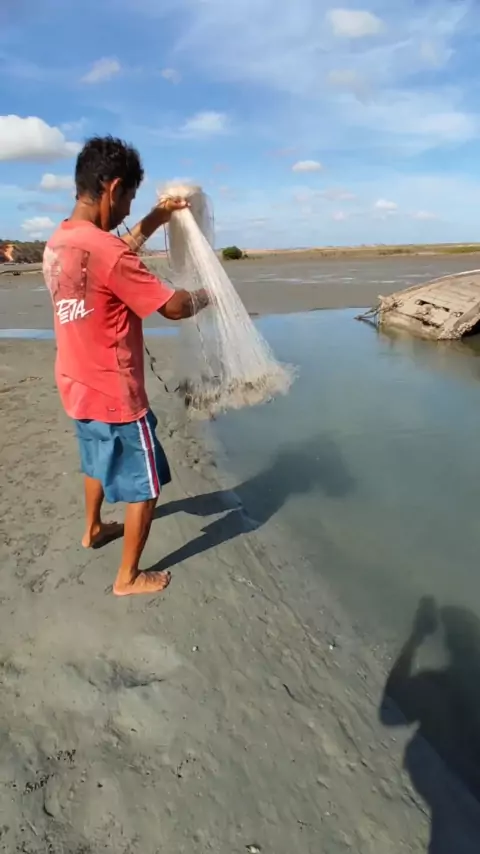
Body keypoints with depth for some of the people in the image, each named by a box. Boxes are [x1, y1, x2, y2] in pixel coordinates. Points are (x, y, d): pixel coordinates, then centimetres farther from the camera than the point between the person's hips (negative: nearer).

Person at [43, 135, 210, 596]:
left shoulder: (57, 244, 3)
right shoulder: (105, 250, -25)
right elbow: (174, 307, -20)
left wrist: (153, 222, 17)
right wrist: (203, 296, 0)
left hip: (77, 388, 9)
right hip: (114, 395, -9)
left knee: (99, 462, 31)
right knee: (144, 485, 8)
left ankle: (93, 529, 52)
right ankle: (129, 577, 21)